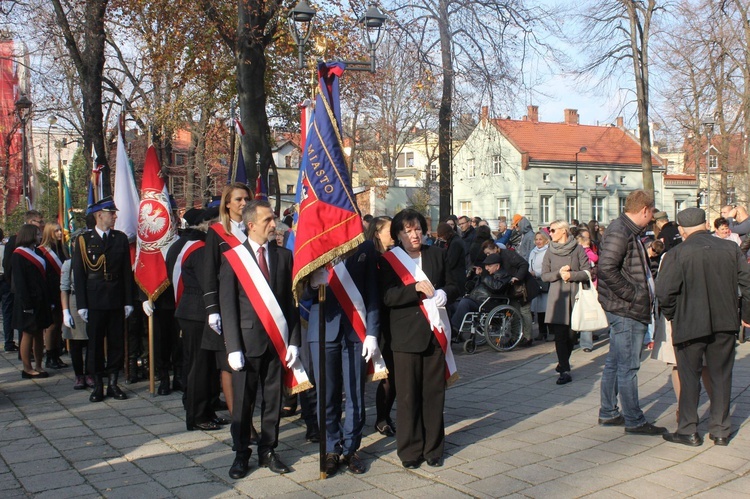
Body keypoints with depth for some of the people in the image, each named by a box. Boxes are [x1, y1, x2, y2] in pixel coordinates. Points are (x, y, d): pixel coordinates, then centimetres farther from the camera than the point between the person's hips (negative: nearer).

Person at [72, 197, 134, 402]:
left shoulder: (121, 238, 7)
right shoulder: (83, 240, 1)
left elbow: (127, 272, 7)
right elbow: (78, 274, 0)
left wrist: (128, 301, 2)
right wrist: (81, 305, -6)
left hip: (116, 300, 2)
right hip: (94, 301, -2)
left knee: (116, 343, 6)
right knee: (95, 343, 4)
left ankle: (113, 383, 16)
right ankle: (98, 384, 12)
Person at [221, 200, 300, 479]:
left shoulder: (284, 256, 7)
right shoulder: (232, 258, 0)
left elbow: (291, 301, 6)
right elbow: (228, 306, -3)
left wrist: (293, 341, 0)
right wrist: (233, 347, -9)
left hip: (277, 341, 2)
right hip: (248, 341, -2)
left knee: (273, 399, 9)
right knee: (243, 401, 6)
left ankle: (268, 451, 24)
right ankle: (241, 454, 21)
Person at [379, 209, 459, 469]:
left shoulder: (436, 254, 11)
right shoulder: (388, 260, 0)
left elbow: (453, 286, 12)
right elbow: (387, 297, -10)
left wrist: (443, 293, -10)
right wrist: (416, 289, -21)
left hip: (435, 333, 3)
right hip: (406, 336, -3)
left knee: (434, 393, 6)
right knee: (408, 396, 1)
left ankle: (433, 449, 18)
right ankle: (410, 451, 13)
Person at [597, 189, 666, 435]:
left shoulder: (629, 231, 17)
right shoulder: (619, 231, -16)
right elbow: (607, 269, -26)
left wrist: (642, 293, 9)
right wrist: (632, 295, -21)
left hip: (626, 310, 11)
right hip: (625, 310, -11)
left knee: (614, 363, 15)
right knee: (628, 366, -3)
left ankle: (608, 413, 25)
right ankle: (634, 421, 5)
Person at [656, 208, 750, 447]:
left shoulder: (677, 254, -12)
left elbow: (664, 292, -17)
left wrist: (671, 315, 1)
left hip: (690, 325, -3)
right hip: (725, 324, 4)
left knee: (689, 377, 8)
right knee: (721, 375, 14)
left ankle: (688, 431, 14)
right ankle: (720, 430, 21)